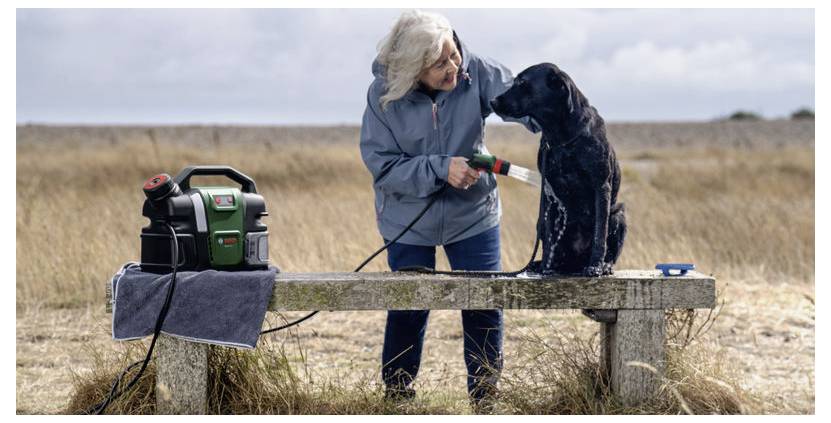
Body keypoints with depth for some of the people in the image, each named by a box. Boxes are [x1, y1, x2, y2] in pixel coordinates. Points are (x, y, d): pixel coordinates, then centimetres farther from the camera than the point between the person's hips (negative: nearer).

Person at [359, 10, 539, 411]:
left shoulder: (475, 72, -17)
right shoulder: (384, 95, -19)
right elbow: (382, 164, -19)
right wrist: (441, 169, -30)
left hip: (473, 213, 1)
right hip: (409, 220, -1)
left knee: (484, 309, 2)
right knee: (408, 310, 9)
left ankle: (485, 398, 17)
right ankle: (397, 394, 29)